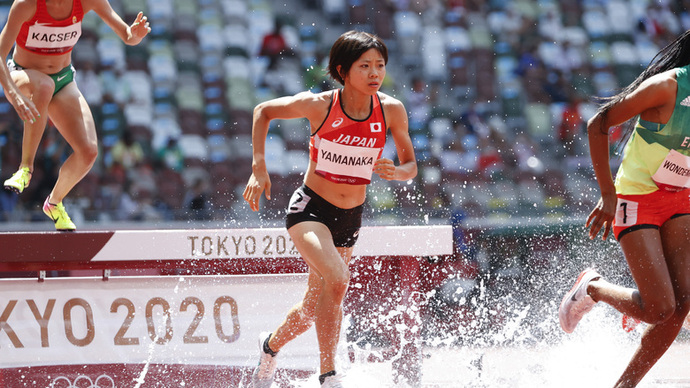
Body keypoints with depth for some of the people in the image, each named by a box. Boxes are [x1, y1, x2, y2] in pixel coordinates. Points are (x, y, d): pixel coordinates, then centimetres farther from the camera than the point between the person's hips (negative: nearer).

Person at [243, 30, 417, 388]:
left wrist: (397, 172, -23)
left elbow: (411, 165, 1)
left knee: (316, 305, 15)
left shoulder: (391, 110, -10)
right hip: (310, 207, -4)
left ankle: (271, 345, 47)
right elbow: (263, 111, -2)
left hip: (350, 218, 4)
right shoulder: (318, 105, -17)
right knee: (336, 278, -30)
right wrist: (258, 168, -9)